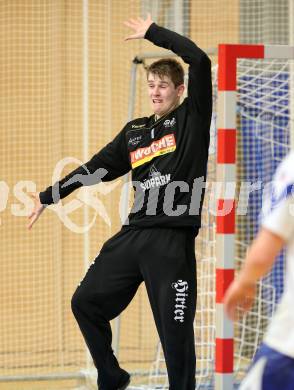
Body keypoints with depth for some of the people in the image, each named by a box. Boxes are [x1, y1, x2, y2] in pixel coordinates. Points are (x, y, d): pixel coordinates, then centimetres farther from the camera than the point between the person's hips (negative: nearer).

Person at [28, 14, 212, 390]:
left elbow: (199, 61, -12)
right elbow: (96, 168, 22)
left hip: (173, 241, -7)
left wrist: (153, 32, -5)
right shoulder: (134, 131, 16)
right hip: (132, 234, 7)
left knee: (175, 331, -7)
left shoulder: (191, 118, 0)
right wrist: (48, 196, 26)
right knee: (85, 302, 12)